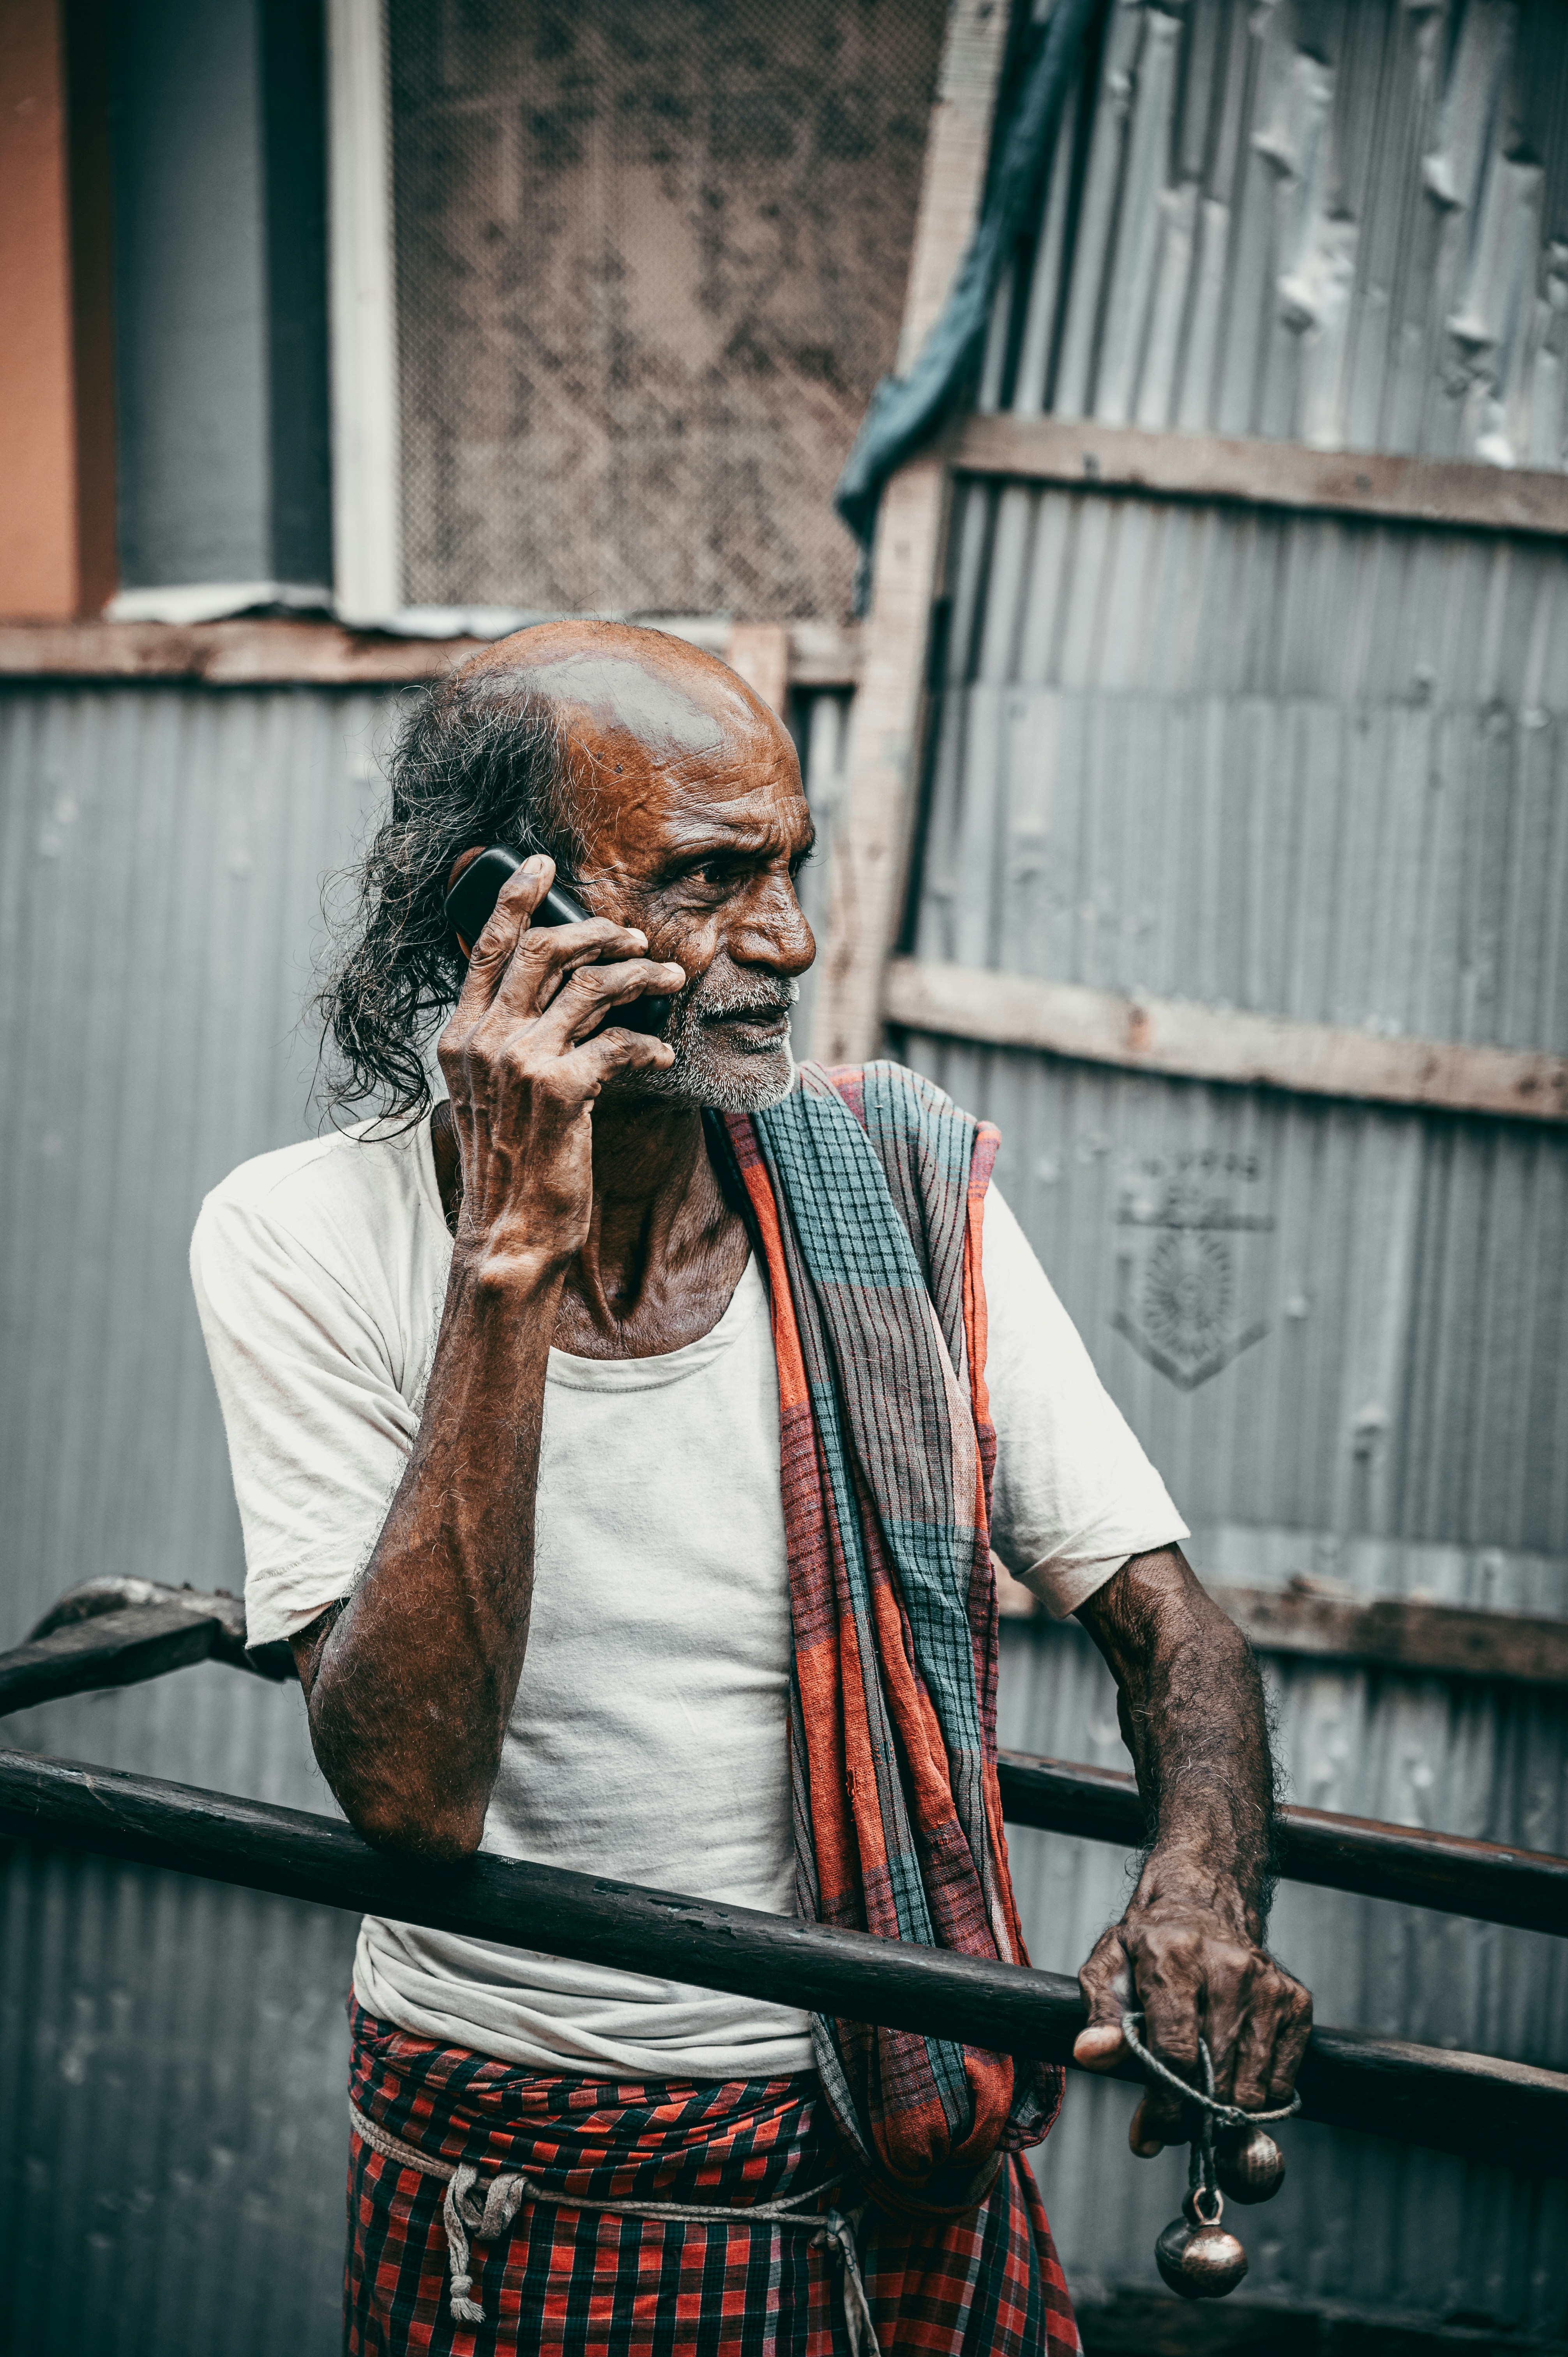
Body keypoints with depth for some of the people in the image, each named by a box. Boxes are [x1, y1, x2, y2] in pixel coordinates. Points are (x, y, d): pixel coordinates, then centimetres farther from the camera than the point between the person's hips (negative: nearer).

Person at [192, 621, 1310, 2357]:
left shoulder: (903, 1187, -7)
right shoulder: (303, 1239, -13)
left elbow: (1162, 1621, -5)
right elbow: (411, 1792, -24)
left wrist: (1201, 1893, -25)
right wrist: (513, 1252, -29)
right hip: (500, 2198, -2)